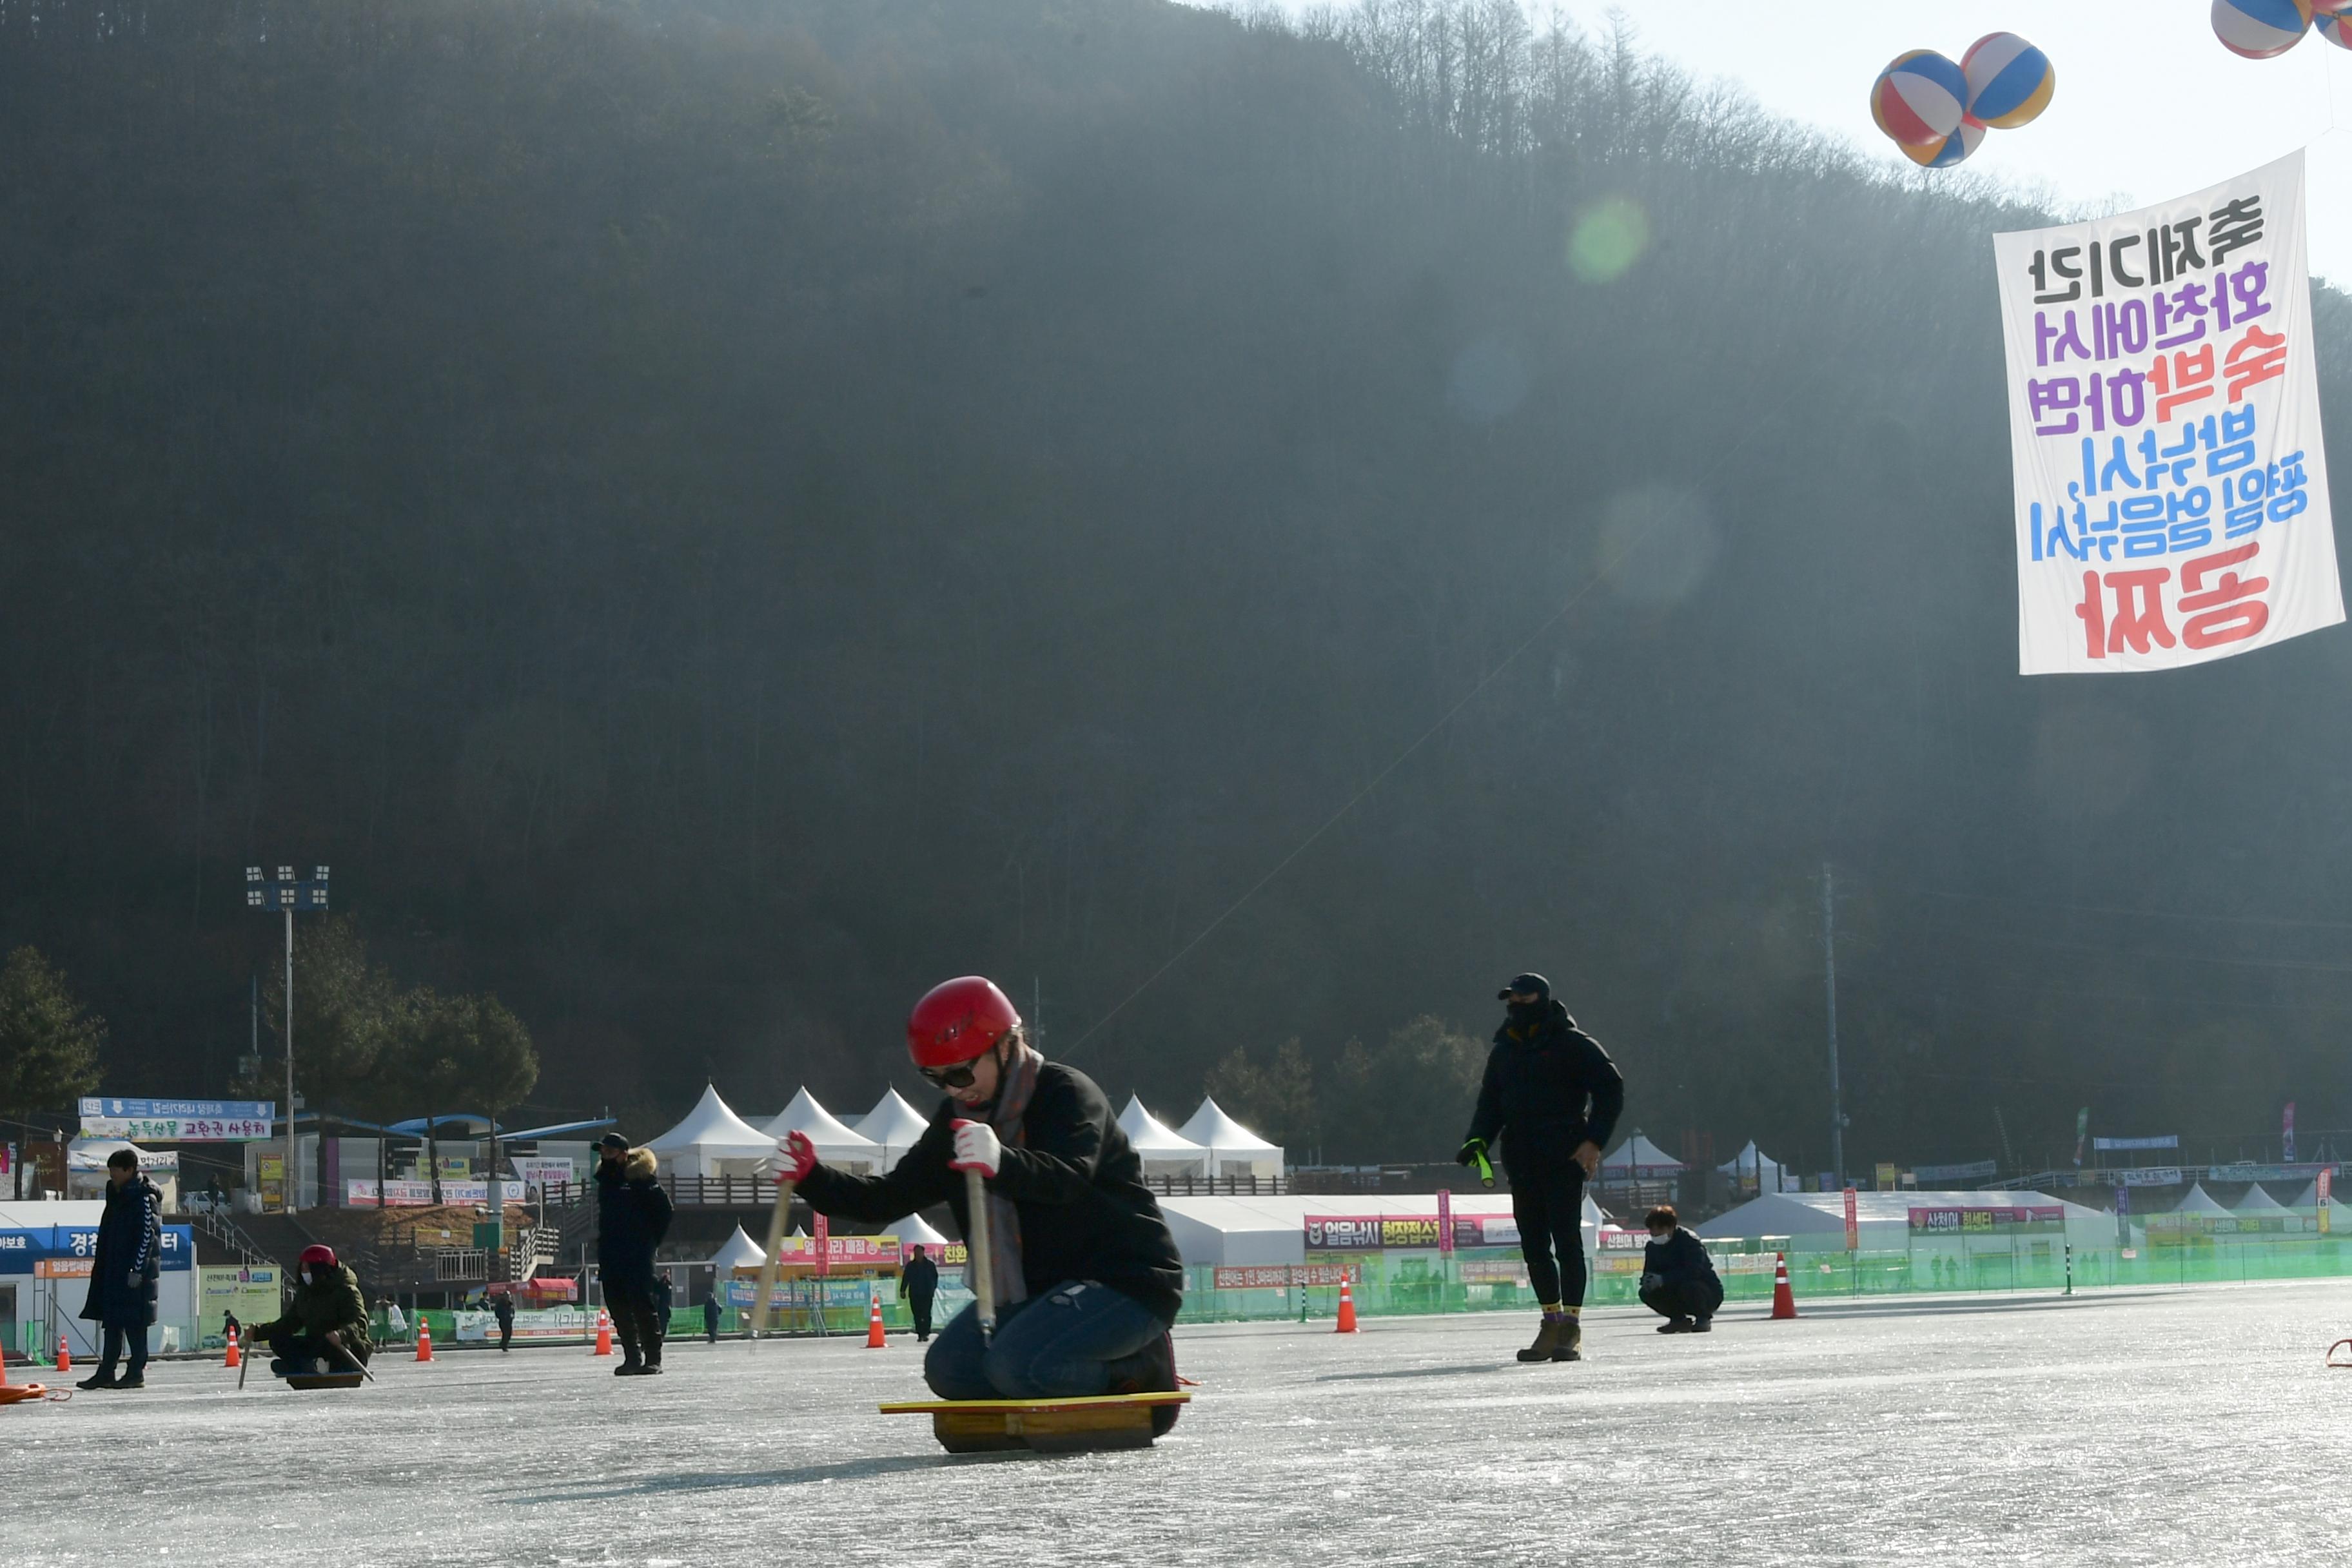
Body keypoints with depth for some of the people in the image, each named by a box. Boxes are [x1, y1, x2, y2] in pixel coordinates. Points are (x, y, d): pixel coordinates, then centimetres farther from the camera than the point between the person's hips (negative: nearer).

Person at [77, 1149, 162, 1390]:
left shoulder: (145, 1199, -11)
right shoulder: (117, 1196, 17)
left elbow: (147, 1236, -17)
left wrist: (137, 1270, -20)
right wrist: (100, 1265, 18)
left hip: (135, 1270, -9)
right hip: (112, 1269, 9)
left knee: (134, 1323, -5)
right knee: (112, 1320, 9)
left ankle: (137, 1373, -1)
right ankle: (106, 1373, 11)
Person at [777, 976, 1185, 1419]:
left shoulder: (1068, 1094, -15)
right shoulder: (957, 1119, 9)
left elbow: (1069, 1178, -36)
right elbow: (888, 1198, 8)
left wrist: (1001, 1163, -57)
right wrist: (812, 1178, -9)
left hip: (1128, 1281, -9)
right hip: (1039, 1289, 9)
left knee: (1017, 1364, -29)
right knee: (949, 1369, -8)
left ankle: (1144, 1369, -4)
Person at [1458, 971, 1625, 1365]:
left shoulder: (1572, 1044, -1)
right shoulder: (1503, 1051, 18)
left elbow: (1610, 1089, -3)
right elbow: (1490, 1104, 20)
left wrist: (1594, 1140, -12)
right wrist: (1477, 1140, 1)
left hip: (1565, 1158, -6)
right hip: (1521, 1161, 6)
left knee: (1566, 1239, -9)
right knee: (1533, 1243, 5)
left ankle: (1571, 1328, -6)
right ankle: (1552, 1322, 13)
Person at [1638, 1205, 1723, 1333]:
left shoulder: (1689, 1241, -21)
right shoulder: (1653, 1247, 0)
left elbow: (1693, 1271, -32)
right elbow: (1648, 1273, -2)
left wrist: (1663, 1279, -40)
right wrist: (1647, 1280, -29)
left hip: (1710, 1293, -6)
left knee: (1687, 1287, -39)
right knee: (1646, 1293, -15)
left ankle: (1704, 1318, -10)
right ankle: (1679, 1319, 3)